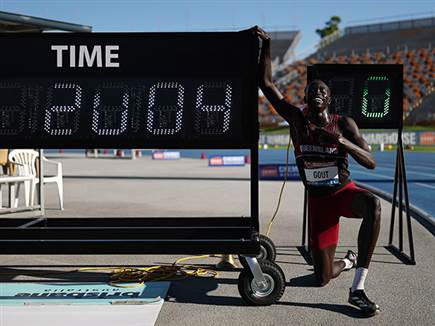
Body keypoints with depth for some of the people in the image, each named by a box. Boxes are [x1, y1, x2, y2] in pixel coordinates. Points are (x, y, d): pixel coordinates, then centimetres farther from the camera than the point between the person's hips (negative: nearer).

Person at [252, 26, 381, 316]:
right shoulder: (297, 120, -4)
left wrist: (341, 141, -29)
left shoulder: (344, 123, -6)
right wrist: (267, 44, -8)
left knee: (374, 205, -41)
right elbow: (266, 83, -3)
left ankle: (358, 289, -33)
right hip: (318, 199, 1)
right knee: (323, 278, 2)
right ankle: (348, 262, 42)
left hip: (344, 191, -1)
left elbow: (371, 162, -14)